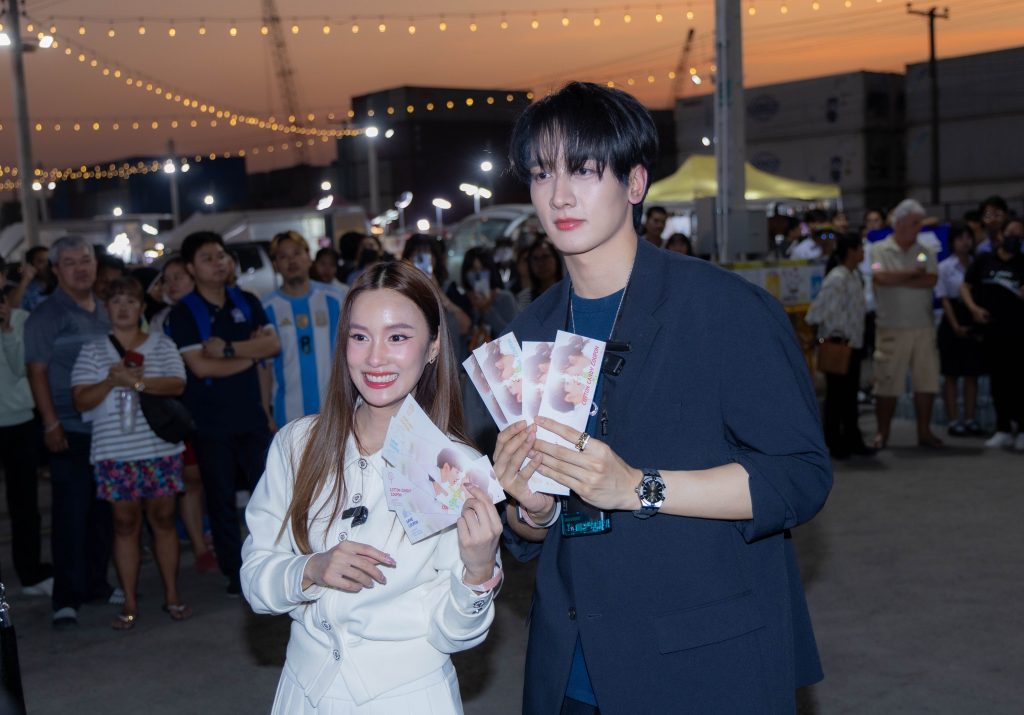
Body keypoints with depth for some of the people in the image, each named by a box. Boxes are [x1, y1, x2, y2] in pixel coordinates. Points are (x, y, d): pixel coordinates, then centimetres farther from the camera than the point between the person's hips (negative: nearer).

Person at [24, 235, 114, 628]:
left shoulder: (105, 311, 12)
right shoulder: (46, 315, -6)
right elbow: (37, 370, -9)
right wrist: (51, 424, -15)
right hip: (70, 431, -6)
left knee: (104, 510, 11)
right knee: (71, 511, -4)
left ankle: (97, 582, 23)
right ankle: (67, 596, 3)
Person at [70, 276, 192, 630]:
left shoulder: (162, 345, 6)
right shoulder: (93, 351, 6)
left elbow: (177, 385, -7)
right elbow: (81, 400, -1)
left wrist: (137, 381, -19)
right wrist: (113, 381, -16)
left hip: (160, 448, 0)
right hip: (114, 453, 0)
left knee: (163, 518, 5)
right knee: (125, 523, 4)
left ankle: (172, 595, 16)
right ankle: (129, 603, 12)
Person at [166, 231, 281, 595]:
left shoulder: (247, 302, 8)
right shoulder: (183, 313, -4)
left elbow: (273, 345, -3)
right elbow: (200, 366, -14)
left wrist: (228, 348, -16)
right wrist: (251, 352, -6)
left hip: (251, 415, 3)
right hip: (210, 422, -3)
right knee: (221, 500, 5)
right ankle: (235, 573, 16)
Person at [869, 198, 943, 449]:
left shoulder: (924, 251, 10)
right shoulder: (879, 250, 0)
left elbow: (931, 280, -5)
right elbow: (881, 278, -17)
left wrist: (898, 280, -11)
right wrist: (914, 273, -5)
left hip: (923, 327, 4)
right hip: (891, 328, -4)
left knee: (926, 381, 5)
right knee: (887, 382, -1)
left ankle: (924, 431, 15)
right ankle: (882, 433, 10)